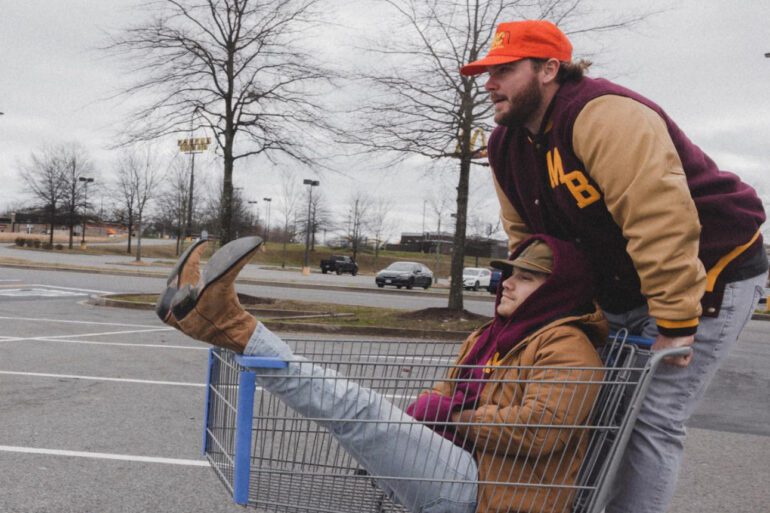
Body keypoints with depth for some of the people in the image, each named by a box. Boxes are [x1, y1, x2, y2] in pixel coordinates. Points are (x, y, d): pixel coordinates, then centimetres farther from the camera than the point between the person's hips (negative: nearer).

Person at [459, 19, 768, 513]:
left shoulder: (604, 115, -27)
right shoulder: (507, 146, 1)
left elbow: (661, 222, -33)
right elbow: (526, 238, 8)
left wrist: (674, 324, -30)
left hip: (708, 271, -8)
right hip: (620, 288, 8)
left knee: (653, 416, -12)